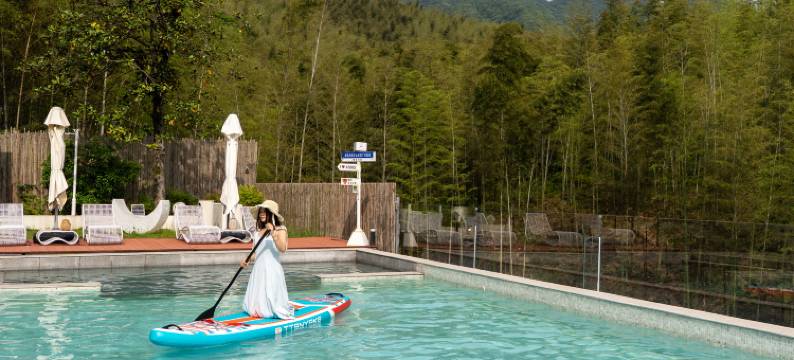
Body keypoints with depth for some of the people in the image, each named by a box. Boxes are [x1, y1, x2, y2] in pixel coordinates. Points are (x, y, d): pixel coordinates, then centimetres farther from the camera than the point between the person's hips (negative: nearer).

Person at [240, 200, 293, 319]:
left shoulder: (280, 229, -4)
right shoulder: (258, 231, 13)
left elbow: (282, 249, -20)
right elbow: (256, 253, 17)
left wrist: (273, 233, -26)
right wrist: (247, 260, -1)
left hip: (272, 270, -6)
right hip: (258, 270, 6)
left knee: (272, 304, -8)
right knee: (255, 308, 5)